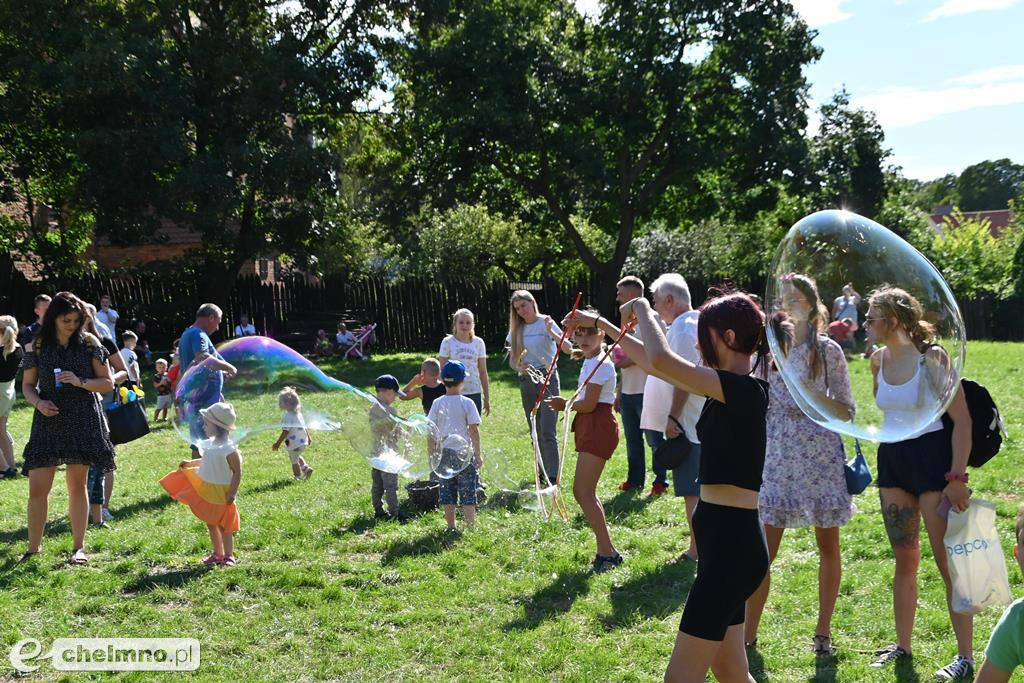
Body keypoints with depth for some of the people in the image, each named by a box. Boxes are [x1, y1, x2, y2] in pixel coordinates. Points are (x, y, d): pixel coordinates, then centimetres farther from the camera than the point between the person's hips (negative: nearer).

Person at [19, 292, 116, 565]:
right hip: (48, 421, 1)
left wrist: (80, 382, -16)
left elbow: (107, 383, 1)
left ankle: (79, 547, 16)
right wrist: (38, 402, -11)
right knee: (37, 488, -3)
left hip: (83, 422, -1)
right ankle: (33, 547, 13)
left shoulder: (89, 343, -1)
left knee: (77, 485, 7)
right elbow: (27, 385, 9)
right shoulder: (38, 346, 1)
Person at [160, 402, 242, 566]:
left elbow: (237, 472, -19)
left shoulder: (229, 449, -22)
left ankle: (229, 556, 13)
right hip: (206, 490, 8)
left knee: (223, 525, 1)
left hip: (221, 493, -8)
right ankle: (217, 554, 29)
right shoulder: (210, 444, 2)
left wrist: (232, 493, -23)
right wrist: (190, 463, 14)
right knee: (210, 523, 16)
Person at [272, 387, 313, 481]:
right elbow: (304, 427, 15)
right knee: (297, 457, 30)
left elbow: (285, 432, -22)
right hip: (303, 442, 8)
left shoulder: (287, 416, -20)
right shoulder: (299, 414, 5)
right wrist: (308, 437, 29)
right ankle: (306, 468, 18)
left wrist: (278, 443, -17)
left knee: (294, 460, 10)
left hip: (294, 444, -8)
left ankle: (298, 477, 19)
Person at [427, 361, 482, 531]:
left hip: (444, 452, 3)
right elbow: (474, 431, -7)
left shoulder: (437, 404, 0)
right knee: (468, 493, 3)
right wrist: (478, 454, 0)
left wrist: (433, 453, 13)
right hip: (464, 452, -2)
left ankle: (451, 526, 13)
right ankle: (471, 525, 4)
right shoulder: (467, 403, -7)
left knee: (447, 492, 9)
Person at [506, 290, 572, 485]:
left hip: (547, 377, -6)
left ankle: (553, 477, -12)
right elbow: (512, 360, 8)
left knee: (547, 432, -12)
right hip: (527, 381, 6)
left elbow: (568, 349, -16)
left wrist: (551, 332, -28)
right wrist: (520, 368, -13)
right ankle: (543, 474, 25)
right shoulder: (517, 330, 8)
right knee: (535, 433, 13)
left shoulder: (545, 323, -7)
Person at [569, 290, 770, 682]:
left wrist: (642, 311, -10)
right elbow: (654, 364, 22)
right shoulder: (729, 388, 11)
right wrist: (601, 325, 25)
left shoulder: (745, 390, -17)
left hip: (731, 546, -10)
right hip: (728, 542, 10)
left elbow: (661, 361, -28)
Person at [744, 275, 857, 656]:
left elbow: (846, 411, 2)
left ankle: (823, 632, 21)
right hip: (778, 455, 1)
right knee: (763, 549, -1)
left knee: (828, 546, 7)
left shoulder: (827, 350, 1)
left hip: (822, 455, -1)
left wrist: (813, 393, -16)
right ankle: (748, 635, 7)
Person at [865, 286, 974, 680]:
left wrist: (957, 477, -19)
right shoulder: (878, 360, 4)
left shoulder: (933, 357, -14)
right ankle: (902, 646, 23)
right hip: (892, 459, 6)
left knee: (948, 562, -3)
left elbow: (962, 420, -15)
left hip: (931, 458, -6)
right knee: (904, 559, 13)